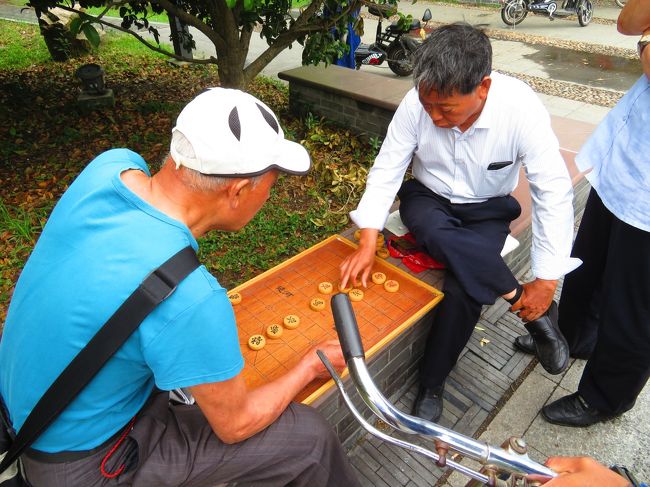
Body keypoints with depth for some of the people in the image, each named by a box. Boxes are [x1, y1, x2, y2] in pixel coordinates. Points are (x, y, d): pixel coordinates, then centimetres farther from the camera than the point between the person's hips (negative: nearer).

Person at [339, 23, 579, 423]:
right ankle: (521, 301, -14)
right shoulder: (418, 103, -20)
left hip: (487, 210, -1)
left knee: (463, 290, -27)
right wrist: (368, 243, -24)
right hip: (427, 200, 2)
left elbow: (554, 194, -21)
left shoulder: (521, 109, -25)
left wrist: (546, 281, -22)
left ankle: (432, 385, -3)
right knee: (436, 234, -36)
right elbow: (386, 171, -13)